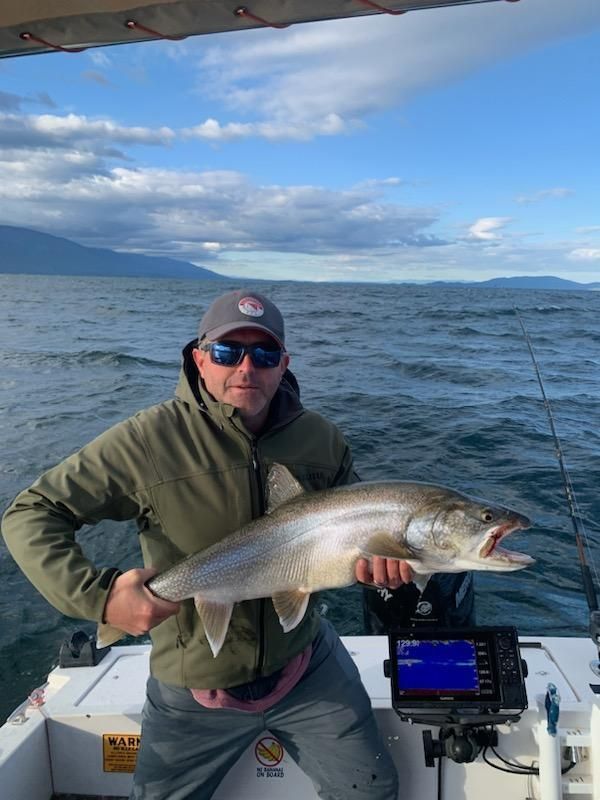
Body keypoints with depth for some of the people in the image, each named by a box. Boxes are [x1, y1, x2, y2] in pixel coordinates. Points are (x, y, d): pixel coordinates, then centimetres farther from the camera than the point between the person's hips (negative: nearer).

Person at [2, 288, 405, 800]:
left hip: (309, 666, 3)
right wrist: (97, 595, -26)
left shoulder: (322, 440, -8)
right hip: (193, 689, -2)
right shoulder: (150, 439, -19)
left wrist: (380, 561, -16)